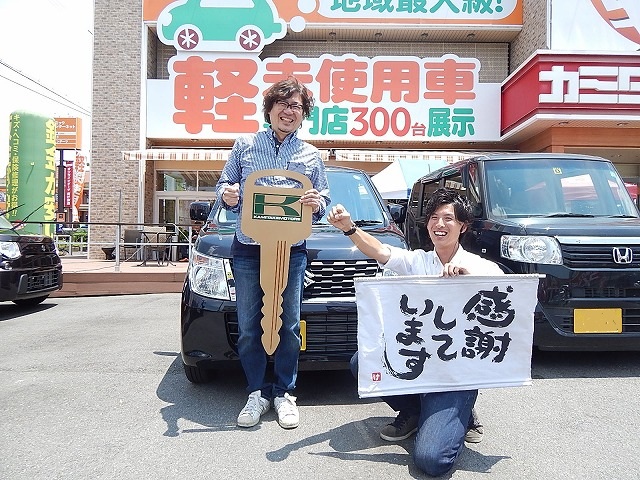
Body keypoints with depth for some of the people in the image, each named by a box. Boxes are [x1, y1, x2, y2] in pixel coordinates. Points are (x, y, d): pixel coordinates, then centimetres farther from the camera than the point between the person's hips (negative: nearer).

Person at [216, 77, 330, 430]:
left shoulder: (311, 155, 12)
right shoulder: (244, 146, 9)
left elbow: (324, 201, 13)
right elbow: (223, 184, 11)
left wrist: (317, 204, -10)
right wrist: (227, 194, -12)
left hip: (291, 251, 0)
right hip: (247, 249, 0)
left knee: (288, 325, 4)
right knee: (248, 326, 4)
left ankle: (285, 393, 19)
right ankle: (257, 393, 19)